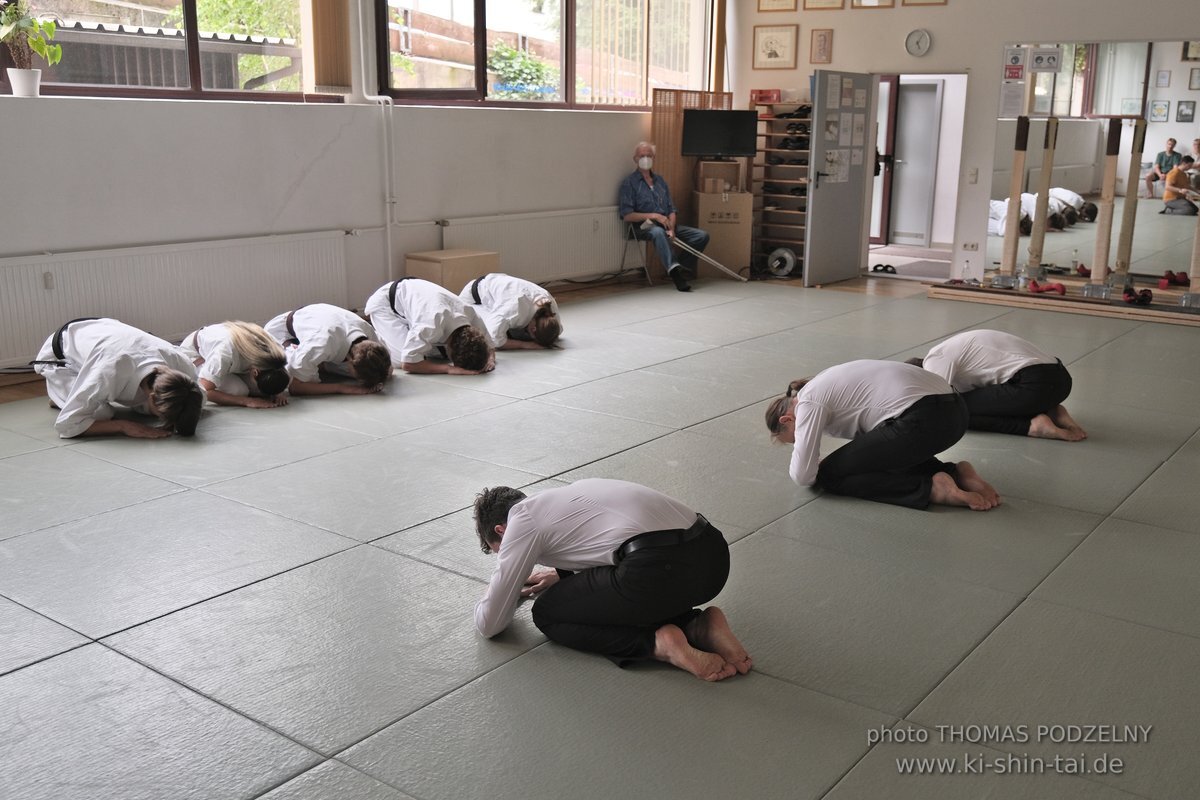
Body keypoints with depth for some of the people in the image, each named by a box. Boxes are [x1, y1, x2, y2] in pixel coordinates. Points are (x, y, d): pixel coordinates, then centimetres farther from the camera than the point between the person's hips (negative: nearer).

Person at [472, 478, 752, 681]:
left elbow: (489, 624, 15)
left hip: (662, 568, -8)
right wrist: (563, 573, 52)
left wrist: (495, 591, 38)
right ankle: (698, 625, 10)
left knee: (547, 614, 13)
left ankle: (657, 642, -4)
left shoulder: (522, 521, 11)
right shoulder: (573, 491, 32)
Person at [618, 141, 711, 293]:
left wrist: (671, 228, -6)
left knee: (702, 235, -11)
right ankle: (674, 269, -56)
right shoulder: (629, 182, 1)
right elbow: (626, 215, -8)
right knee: (658, 232, -42)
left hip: (666, 225, 6)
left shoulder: (660, 180, 19)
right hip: (645, 226, -6)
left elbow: (671, 209, 16)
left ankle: (681, 269, -10)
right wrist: (653, 215, -17)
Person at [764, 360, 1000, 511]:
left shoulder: (808, 401, 2)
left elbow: (803, 475, -4)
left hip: (922, 419, -9)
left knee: (830, 476, 2)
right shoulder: (824, 386, 28)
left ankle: (932, 488, -8)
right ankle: (955, 473, 12)